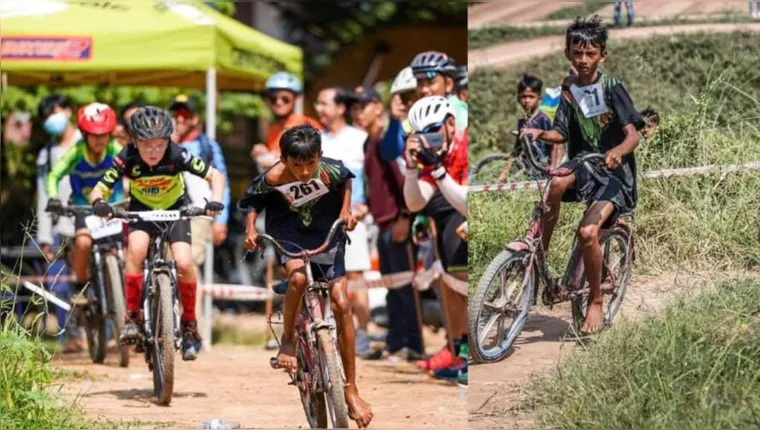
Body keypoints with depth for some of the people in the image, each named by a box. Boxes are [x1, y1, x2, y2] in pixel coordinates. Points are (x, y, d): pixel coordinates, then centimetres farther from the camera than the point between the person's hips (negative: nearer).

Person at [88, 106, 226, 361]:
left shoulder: (177, 155, -28)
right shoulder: (127, 159, -27)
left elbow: (215, 176, -21)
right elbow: (98, 190, -25)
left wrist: (215, 201, -40)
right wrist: (99, 203, -49)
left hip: (175, 208, 0)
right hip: (142, 209, 0)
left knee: (184, 263, -21)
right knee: (136, 248, -31)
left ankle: (190, 324, 0)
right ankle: (132, 317, -20)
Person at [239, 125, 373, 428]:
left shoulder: (331, 170, -23)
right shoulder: (273, 178, -25)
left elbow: (347, 180, 2)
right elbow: (251, 200, -5)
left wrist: (346, 209, -9)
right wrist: (250, 229, -19)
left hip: (326, 232, 1)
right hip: (287, 232, -1)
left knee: (341, 304, -7)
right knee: (298, 277, -35)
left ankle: (351, 390, 0)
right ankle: (287, 341, -7)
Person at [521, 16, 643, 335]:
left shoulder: (611, 88, -11)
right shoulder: (569, 89, 3)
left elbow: (633, 135, -19)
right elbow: (561, 134, 1)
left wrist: (618, 151, -41)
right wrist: (540, 134, -22)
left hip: (614, 172, -4)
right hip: (583, 163, 4)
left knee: (588, 232, -24)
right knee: (558, 182, -33)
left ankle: (596, 302, -4)